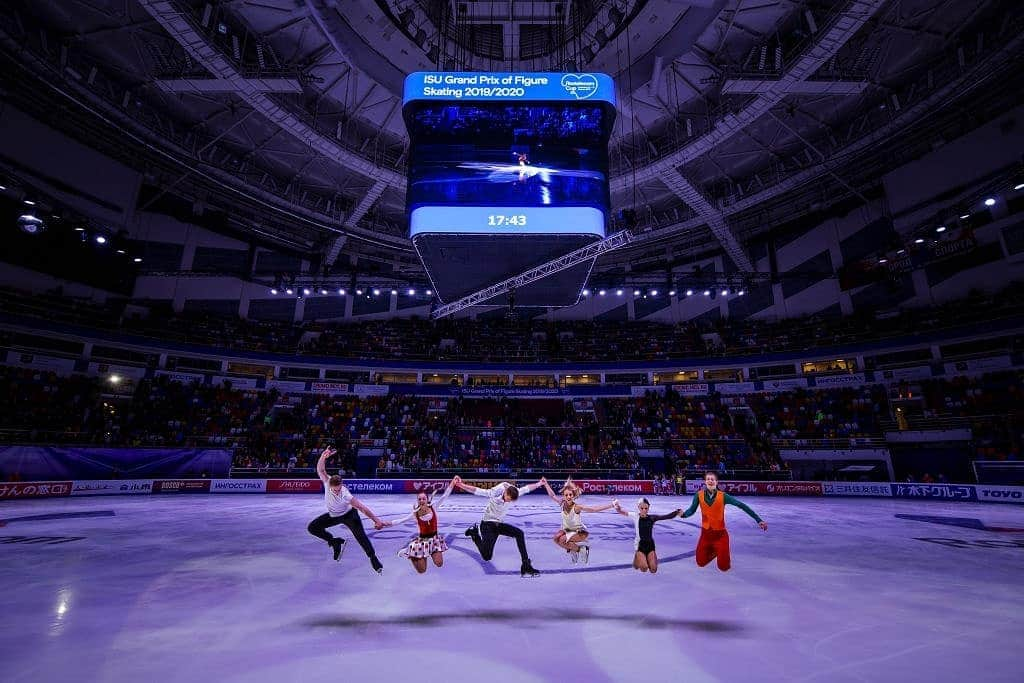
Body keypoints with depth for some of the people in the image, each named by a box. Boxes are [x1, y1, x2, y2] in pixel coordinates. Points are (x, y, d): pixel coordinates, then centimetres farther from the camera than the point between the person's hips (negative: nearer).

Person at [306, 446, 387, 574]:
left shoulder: (345, 495, -37)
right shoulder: (327, 483, -27)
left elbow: (362, 507, -35)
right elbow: (320, 469, -35)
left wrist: (376, 519, -39)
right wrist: (323, 457, -57)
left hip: (348, 514, -5)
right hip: (333, 515, 6)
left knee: (360, 534, -25)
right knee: (312, 528, -4)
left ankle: (373, 558, -15)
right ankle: (336, 542, 10)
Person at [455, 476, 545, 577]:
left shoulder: (513, 493, -10)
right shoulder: (495, 493, -27)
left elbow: (526, 488, 7)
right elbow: (476, 491, -35)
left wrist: (539, 484, 19)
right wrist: (461, 485, -49)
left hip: (499, 524, 6)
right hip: (488, 524, -6)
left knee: (519, 533, -14)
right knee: (487, 556, -6)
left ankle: (526, 566, -7)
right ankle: (475, 532, 18)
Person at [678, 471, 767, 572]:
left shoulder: (722, 496, -16)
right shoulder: (699, 495, -11)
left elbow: (741, 505, -16)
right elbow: (692, 510, -8)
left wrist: (759, 520, -18)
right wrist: (683, 514, -30)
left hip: (720, 534, -2)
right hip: (705, 533, 2)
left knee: (724, 567, 3)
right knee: (700, 563, 12)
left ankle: (721, 552, 34)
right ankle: (713, 551, 41)